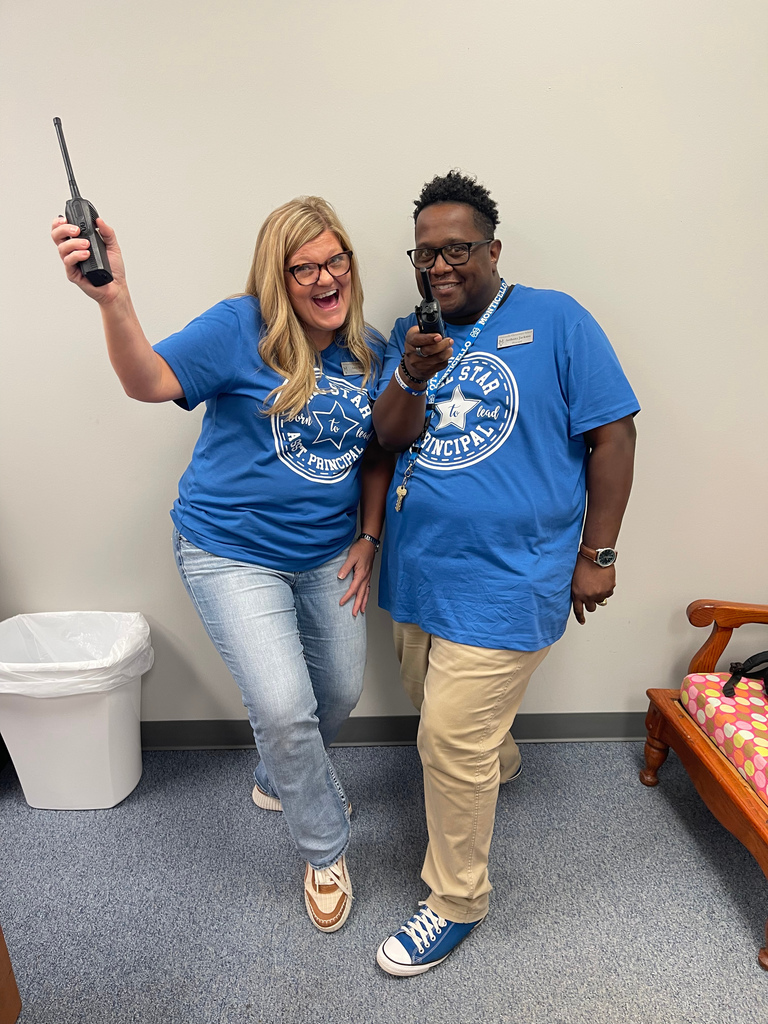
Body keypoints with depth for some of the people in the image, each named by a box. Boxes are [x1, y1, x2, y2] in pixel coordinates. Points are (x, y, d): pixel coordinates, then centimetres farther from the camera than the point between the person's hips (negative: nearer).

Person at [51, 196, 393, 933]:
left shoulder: (370, 351, 0)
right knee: (284, 708, -8)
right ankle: (325, 851, 23)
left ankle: (279, 781, 50)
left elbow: (377, 455, 8)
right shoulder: (242, 329, -14)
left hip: (327, 553, 6)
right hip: (233, 551, -5)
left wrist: (369, 539, 1)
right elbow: (149, 382, -28)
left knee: (341, 689, 17)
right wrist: (113, 298, -45)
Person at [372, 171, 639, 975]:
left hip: (502, 579, -6)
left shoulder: (554, 320, -5)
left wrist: (596, 556, -7)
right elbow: (390, 438, -3)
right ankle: (499, 764, 57)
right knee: (433, 707, 23)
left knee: (451, 741, -1)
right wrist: (412, 378, -24)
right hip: (418, 570, 6)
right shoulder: (409, 333, 8)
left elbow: (612, 433, -5)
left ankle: (456, 901, 25)